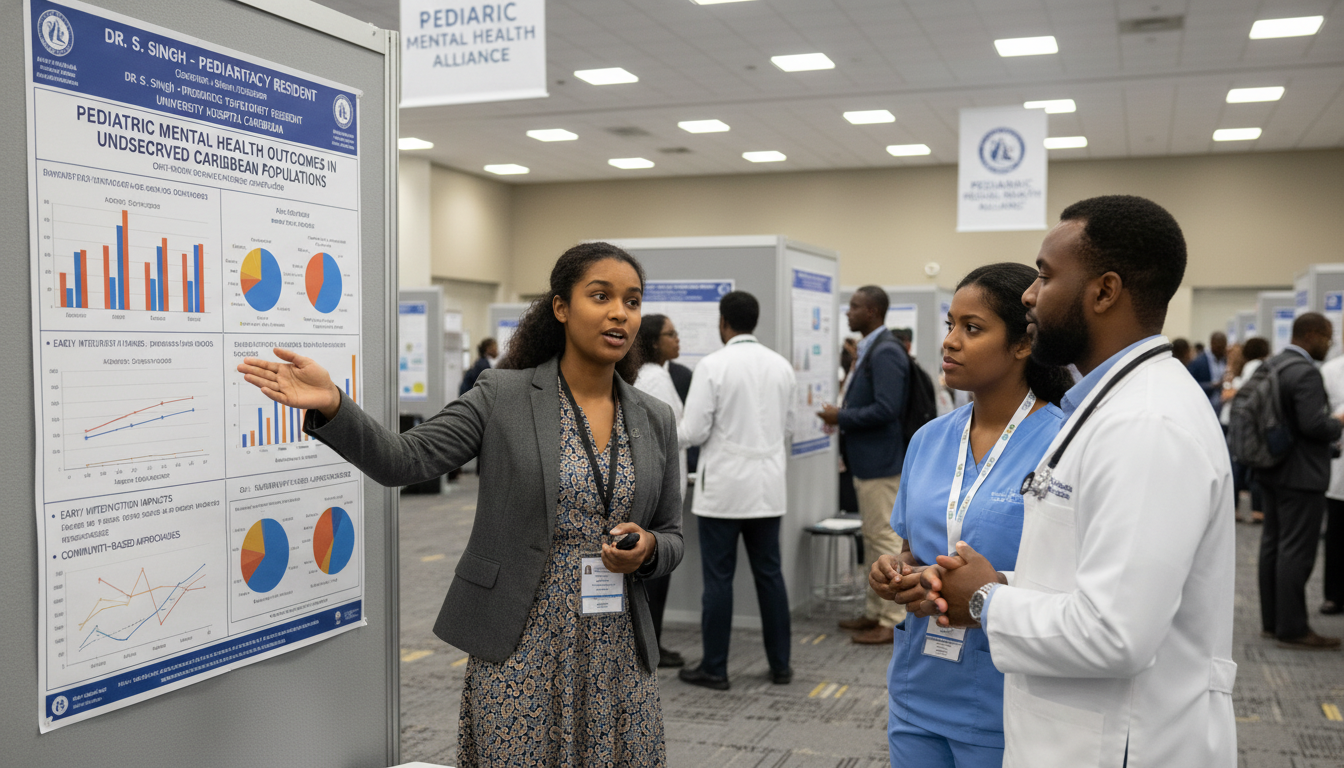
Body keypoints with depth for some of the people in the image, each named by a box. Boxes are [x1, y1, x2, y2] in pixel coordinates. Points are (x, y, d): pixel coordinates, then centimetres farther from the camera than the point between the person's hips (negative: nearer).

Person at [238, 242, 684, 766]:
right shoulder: (503, 396, -3)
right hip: (520, 651, -3)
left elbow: (672, 539, 12)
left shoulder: (656, 420, 6)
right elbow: (404, 461, -10)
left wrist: (647, 548, -11)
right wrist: (331, 405, -26)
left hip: (617, 657, 3)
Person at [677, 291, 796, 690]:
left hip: (724, 487, -5)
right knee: (769, 574, 11)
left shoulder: (712, 365, -12)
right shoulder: (781, 365, 4)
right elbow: (787, 427, 12)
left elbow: (694, 432, -12)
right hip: (768, 487, 5)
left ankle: (714, 669, 10)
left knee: (718, 578, 2)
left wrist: (668, 428, 8)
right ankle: (780, 665, 18)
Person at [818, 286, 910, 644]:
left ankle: (893, 621, 3)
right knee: (873, 538, 16)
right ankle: (874, 612, 26)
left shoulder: (886, 352, -17)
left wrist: (842, 417, -16)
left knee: (885, 539, -4)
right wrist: (842, 415, 7)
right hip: (867, 460, 11)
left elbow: (886, 409, -26)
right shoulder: (870, 349, 14)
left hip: (880, 463, -11)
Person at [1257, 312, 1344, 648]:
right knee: (1296, 551, -4)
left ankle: (1271, 620, 23)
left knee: (1273, 544, 14)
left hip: (1271, 471, 10)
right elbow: (1314, 424, -27)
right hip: (1301, 476, -10)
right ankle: (1292, 629, 2)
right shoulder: (1305, 373, -20)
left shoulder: (1271, 365, 9)